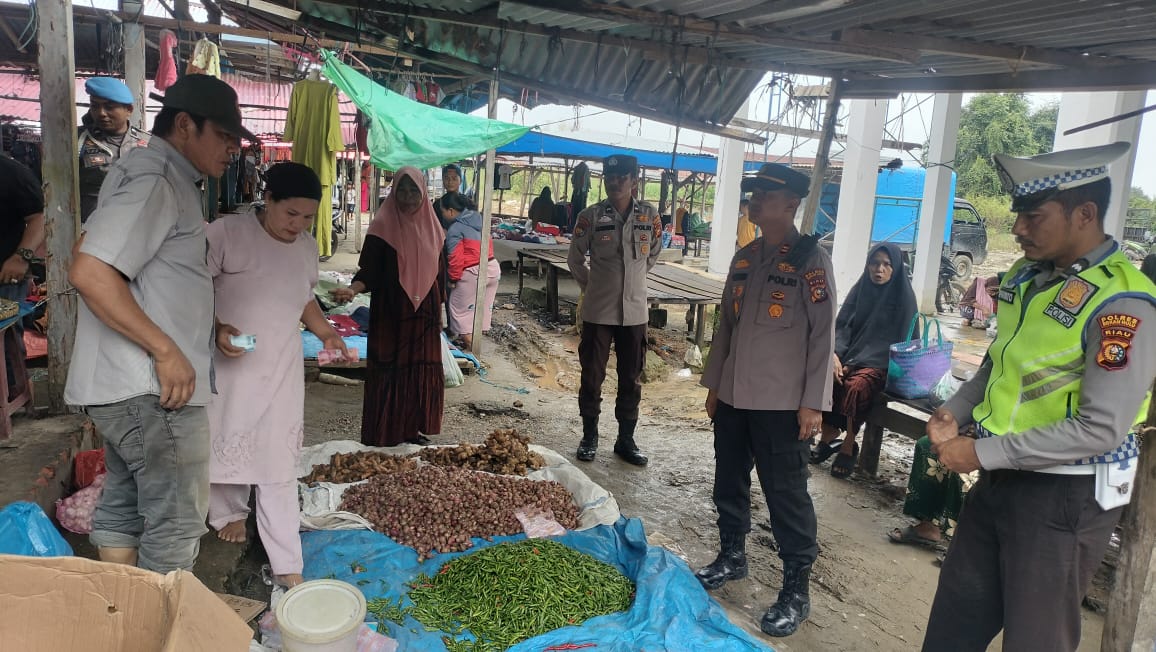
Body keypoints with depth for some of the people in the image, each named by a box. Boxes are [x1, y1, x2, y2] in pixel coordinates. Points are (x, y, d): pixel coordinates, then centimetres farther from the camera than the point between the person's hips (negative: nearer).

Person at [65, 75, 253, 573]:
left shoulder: (161, 178, 16)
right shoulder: (156, 180, -16)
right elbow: (89, 272, -25)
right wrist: (166, 350, -23)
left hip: (126, 385, 11)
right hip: (153, 388, -11)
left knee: (123, 508, 18)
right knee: (175, 525, -2)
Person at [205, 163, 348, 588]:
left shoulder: (307, 247, 5)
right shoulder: (226, 233, -13)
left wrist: (325, 332, 6)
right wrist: (215, 328, -26)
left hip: (282, 369, 3)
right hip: (230, 364, -3)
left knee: (280, 460, 1)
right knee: (227, 442, 15)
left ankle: (287, 565, 5)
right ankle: (228, 512, 46)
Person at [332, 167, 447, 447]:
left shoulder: (431, 227, 7)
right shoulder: (383, 226, -7)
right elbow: (369, 271, -10)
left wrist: (439, 312, 15)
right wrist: (353, 289, -31)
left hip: (424, 315, 5)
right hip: (390, 315, -4)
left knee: (420, 374, 8)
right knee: (389, 375, -1)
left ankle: (412, 430, 22)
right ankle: (385, 437, 10)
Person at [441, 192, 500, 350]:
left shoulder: (455, 229, -13)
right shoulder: (478, 218, 11)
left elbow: (455, 258, -17)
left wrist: (453, 279, -6)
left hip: (473, 273, -8)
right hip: (493, 267, 8)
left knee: (460, 309, 7)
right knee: (484, 307, 18)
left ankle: (469, 345, 7)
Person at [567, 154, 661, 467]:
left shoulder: (650, 216, -2)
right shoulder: (591, 216, -7)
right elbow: (575, 258, 5)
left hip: (634, 311, 2)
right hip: (598, 311, -2)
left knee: (631, 379, 10)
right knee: (592, 377, 6)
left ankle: (626, 439, 24)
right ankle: (589, 437, 22)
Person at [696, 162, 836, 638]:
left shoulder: (810, 259, -9)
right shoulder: (745, 257, 11)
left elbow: (822, 334, -11)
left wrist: (813, 403, -15)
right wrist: (714, 383, 16)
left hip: (781, 404, -6)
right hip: (733, 397, 7)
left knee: (787, 497, 1)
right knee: (729, 484, 18)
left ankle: (796, 593, 16)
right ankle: (732, 557, 39)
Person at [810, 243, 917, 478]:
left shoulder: (903, 297, -5)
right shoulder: (860, 289, 7)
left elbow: (895, 341, -10)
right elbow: (842, 325, 2)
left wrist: (855, 362, -18)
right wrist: (835, 354, -19)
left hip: (881, 363, -4)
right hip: (850, 356, 4)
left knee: (855, 386, -35)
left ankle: (849, 446, -17)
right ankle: (827, 437, -11)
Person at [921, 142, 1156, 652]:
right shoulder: (1025, 276, 5)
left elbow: (1101, 429, -23)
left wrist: (982, 453, -21)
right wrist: (955, 412, -1)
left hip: (1065, 496, -7)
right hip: (1000, 480, 7)